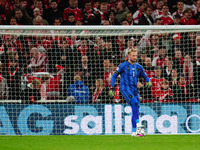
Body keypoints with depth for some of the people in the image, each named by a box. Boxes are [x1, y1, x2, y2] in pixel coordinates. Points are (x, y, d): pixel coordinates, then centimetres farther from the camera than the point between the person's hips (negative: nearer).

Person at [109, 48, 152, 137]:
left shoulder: (138, 67, 15)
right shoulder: (123, 66, 1)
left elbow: (145, 76, 24)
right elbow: (114, 76, 4)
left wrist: (148, 82, 1)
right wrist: (112, 89, -3)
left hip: (134, 89, 6)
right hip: (125, 88, -6)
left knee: (135, 108, 2)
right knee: (134, 102, -28)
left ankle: (134, 132, 7)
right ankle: (138, 125, -34)